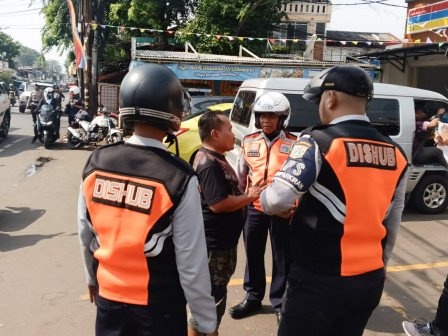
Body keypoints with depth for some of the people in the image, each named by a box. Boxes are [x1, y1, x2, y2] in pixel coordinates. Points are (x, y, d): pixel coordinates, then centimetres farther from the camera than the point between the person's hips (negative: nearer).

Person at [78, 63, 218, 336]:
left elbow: (86, 236, 3)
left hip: (108, 298, 4)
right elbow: (192, 264, -19)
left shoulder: (96, 163, -9)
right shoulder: (179, 178, -23)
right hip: (159, 305, -4)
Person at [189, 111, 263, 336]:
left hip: (222, 239, 11)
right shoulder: (209, 163, -22)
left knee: (215, 295, 24)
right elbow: (218, 203, -28)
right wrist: (250, 196, -17)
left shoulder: (214, 158, 13)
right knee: (210, 299, 1)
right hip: (215, 242, -11)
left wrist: (246, 194, 8)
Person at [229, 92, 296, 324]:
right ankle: (253, 297, 33)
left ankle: (279, 302, 26)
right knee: (253, 255, 15)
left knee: (282, 258, 8)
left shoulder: (293, 145, -5)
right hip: (254, 208, 3)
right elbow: (241, 176, 12)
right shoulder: (249, 142, 5)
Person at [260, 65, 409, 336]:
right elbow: (391, 226, 12)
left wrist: (265, 198, -1)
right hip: (370, 281, 6)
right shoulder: (396, 153, 5)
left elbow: (277, 201, -23)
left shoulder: (319, 142, -15)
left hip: (320, 280, -6)